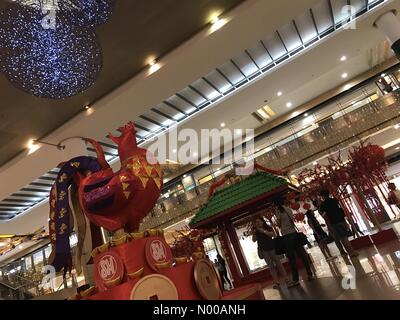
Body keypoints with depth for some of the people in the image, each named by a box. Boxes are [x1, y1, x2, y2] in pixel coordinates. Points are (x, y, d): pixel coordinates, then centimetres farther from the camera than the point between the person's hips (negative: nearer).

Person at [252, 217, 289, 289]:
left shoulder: (268, 228, 1)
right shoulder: (256, 231, 6)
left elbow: (273, 234, -15)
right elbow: (254, 240, 1)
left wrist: (263, 231, -18)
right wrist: (254, 233, -14)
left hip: (272, 248, -2)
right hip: (264, 250, 2)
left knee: (278, 263, 3)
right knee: (271, 266, 3)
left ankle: (286, 278, 13)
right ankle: (276, 282, 5)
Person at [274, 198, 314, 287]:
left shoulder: (278, 211, -7)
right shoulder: (288, 209, 11)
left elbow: (279, 224, -5)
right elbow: (292, 221, 16)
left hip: (287, 236, -6)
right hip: (294, 233, 6)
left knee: (292, 259, -2)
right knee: (302, 255, 11)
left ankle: (295, 280, 3)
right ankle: (310, 274, 17)